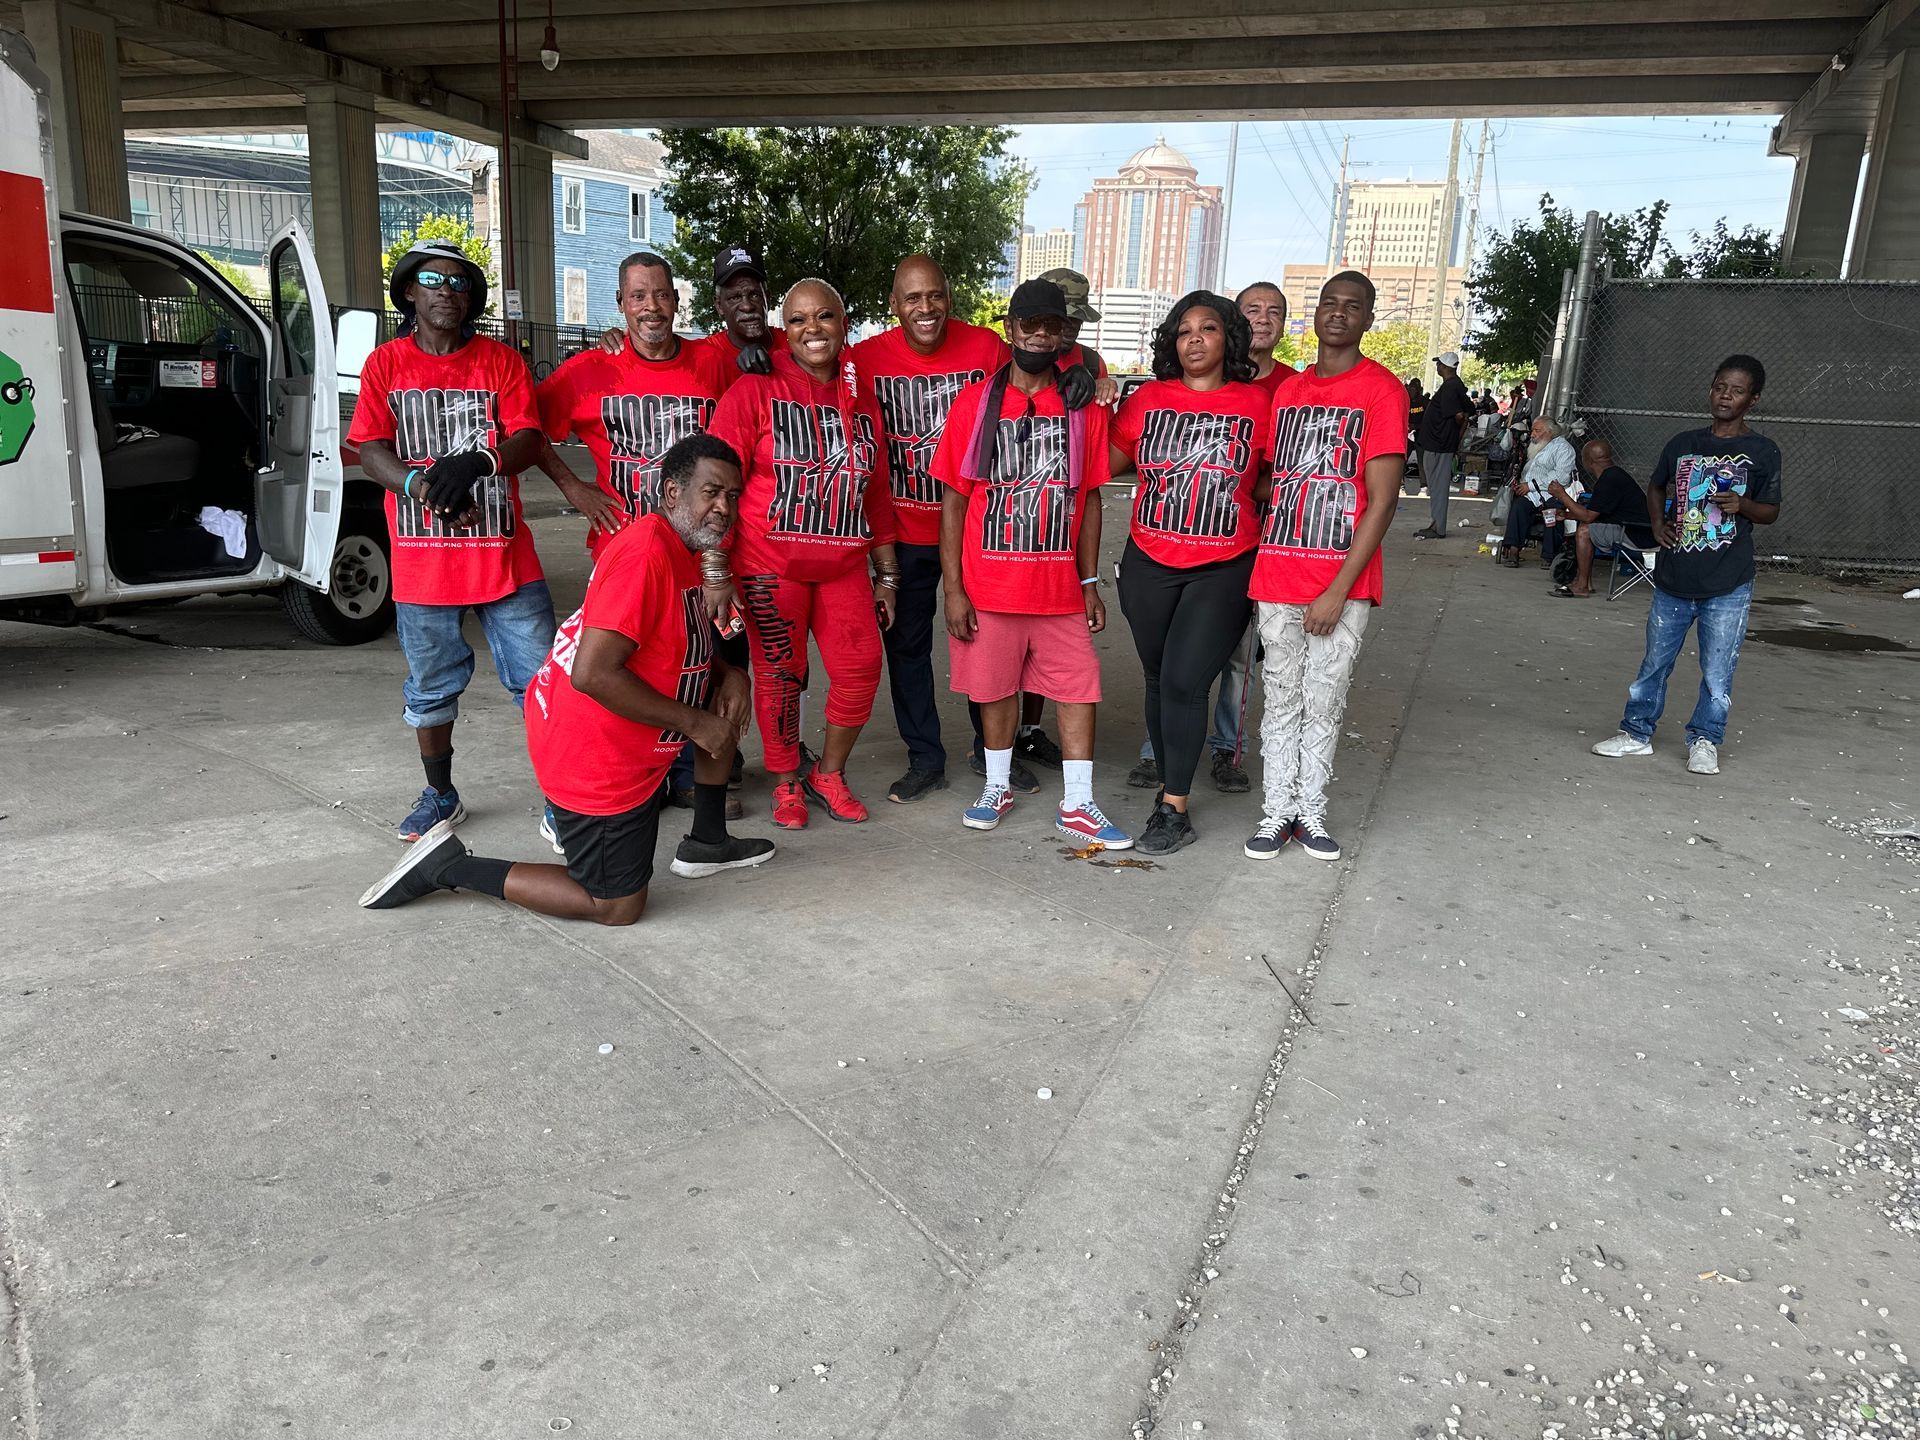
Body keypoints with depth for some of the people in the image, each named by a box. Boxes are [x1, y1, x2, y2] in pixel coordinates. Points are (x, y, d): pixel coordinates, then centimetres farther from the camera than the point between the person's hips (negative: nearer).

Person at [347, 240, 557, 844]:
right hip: (421, 562, 1)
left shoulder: (501, 361, 5)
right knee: (431, 688, 12)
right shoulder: (385, 364, 7)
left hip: (504, 556, -1)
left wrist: (477, 462, -27)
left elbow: (530, 439, -6)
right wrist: (425, 488, -21)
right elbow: (370, 449, -2)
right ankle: (441, 795, 28)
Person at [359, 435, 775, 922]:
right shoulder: (645, 553, -25)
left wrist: (729, 674, -1)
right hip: (593, 756, -10)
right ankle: (450, 865, 7)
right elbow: (593, 674, -32)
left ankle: (707, 844, 25)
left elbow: (690, 644, 22)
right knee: (616, 908, 3)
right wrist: (695, 724, -23)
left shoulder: (679, 550, 7)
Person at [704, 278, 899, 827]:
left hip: (844, 567, 4)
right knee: (779, 675, 3)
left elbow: (876, 494, 14)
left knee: (861, 669, 0)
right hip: (770, 565, -4)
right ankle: (786, 782, 24)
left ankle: (829, 773, 22)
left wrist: (886, 575, 14)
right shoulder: (755, 391, -5)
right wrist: (716, 572, -14)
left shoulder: (860, 400, 10)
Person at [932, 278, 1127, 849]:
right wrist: (953, 589, -6)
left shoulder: (1084, 407, 3)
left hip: (1060, 585, 1)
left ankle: (1077, 806, 12)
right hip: (990, 585, -1)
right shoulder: (974, 402, -1)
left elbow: (1089, 498, 7)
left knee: (1079, 688, 2)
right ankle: (997, 787, 29)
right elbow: (954, 500, -1)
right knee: (997, 688, 10)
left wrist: (1090, 582, 4)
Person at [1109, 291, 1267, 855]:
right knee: (1158, 680, 10)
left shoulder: (1256, 403, 2)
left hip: (1224, 570, -3)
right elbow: (1106, 464, 6)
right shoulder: (1148, 399, 5)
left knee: (1184, 680, -11)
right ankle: (1172, 788, 26)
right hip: (1149, 565, 3)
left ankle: (1174, 809, 0)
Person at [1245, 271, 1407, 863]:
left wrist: (1339, 591, -14)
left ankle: (1310, 811, 19)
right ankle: (1277, 810, 19)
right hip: (1277, 577, 4)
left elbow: (1383, 500, -10)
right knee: (1281, 701, 9)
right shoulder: (1288, 391, 11)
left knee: (1324, 705, 6)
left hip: (1341, 586, -3)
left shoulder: (1383, 390, -4)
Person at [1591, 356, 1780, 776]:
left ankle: (1704, 741, 19)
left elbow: (1771, 512, 6)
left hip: (1729, 585, -2)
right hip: (1674, 579, 3)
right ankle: (1637, 732, 24)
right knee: (1654, 662, 11)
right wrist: (1658, 522, 4)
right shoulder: (1684, 443, 7)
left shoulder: (1762, 452, 0)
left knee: (1717, 674, 3)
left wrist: (1742, 504, -16)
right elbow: (1656, 488, 22)